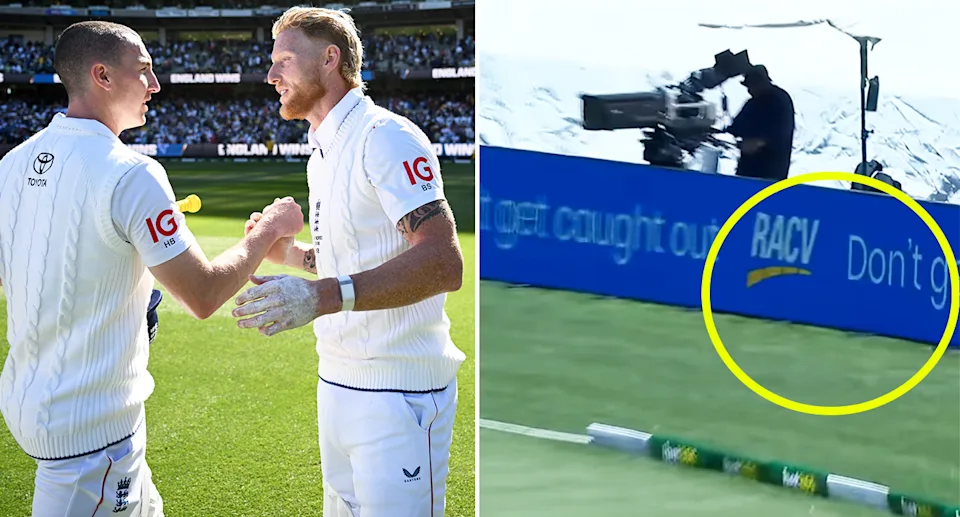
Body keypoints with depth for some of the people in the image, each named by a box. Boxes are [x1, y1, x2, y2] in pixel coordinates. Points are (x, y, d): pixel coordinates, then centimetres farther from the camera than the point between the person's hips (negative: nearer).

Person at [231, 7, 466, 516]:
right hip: (338, 384, 10)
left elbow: (444, 263, -26)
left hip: (398, 393, -9)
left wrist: (324, 295, -34)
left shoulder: (386, 137, -14)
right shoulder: (322, 154, 17)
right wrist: (292, 254, 11)